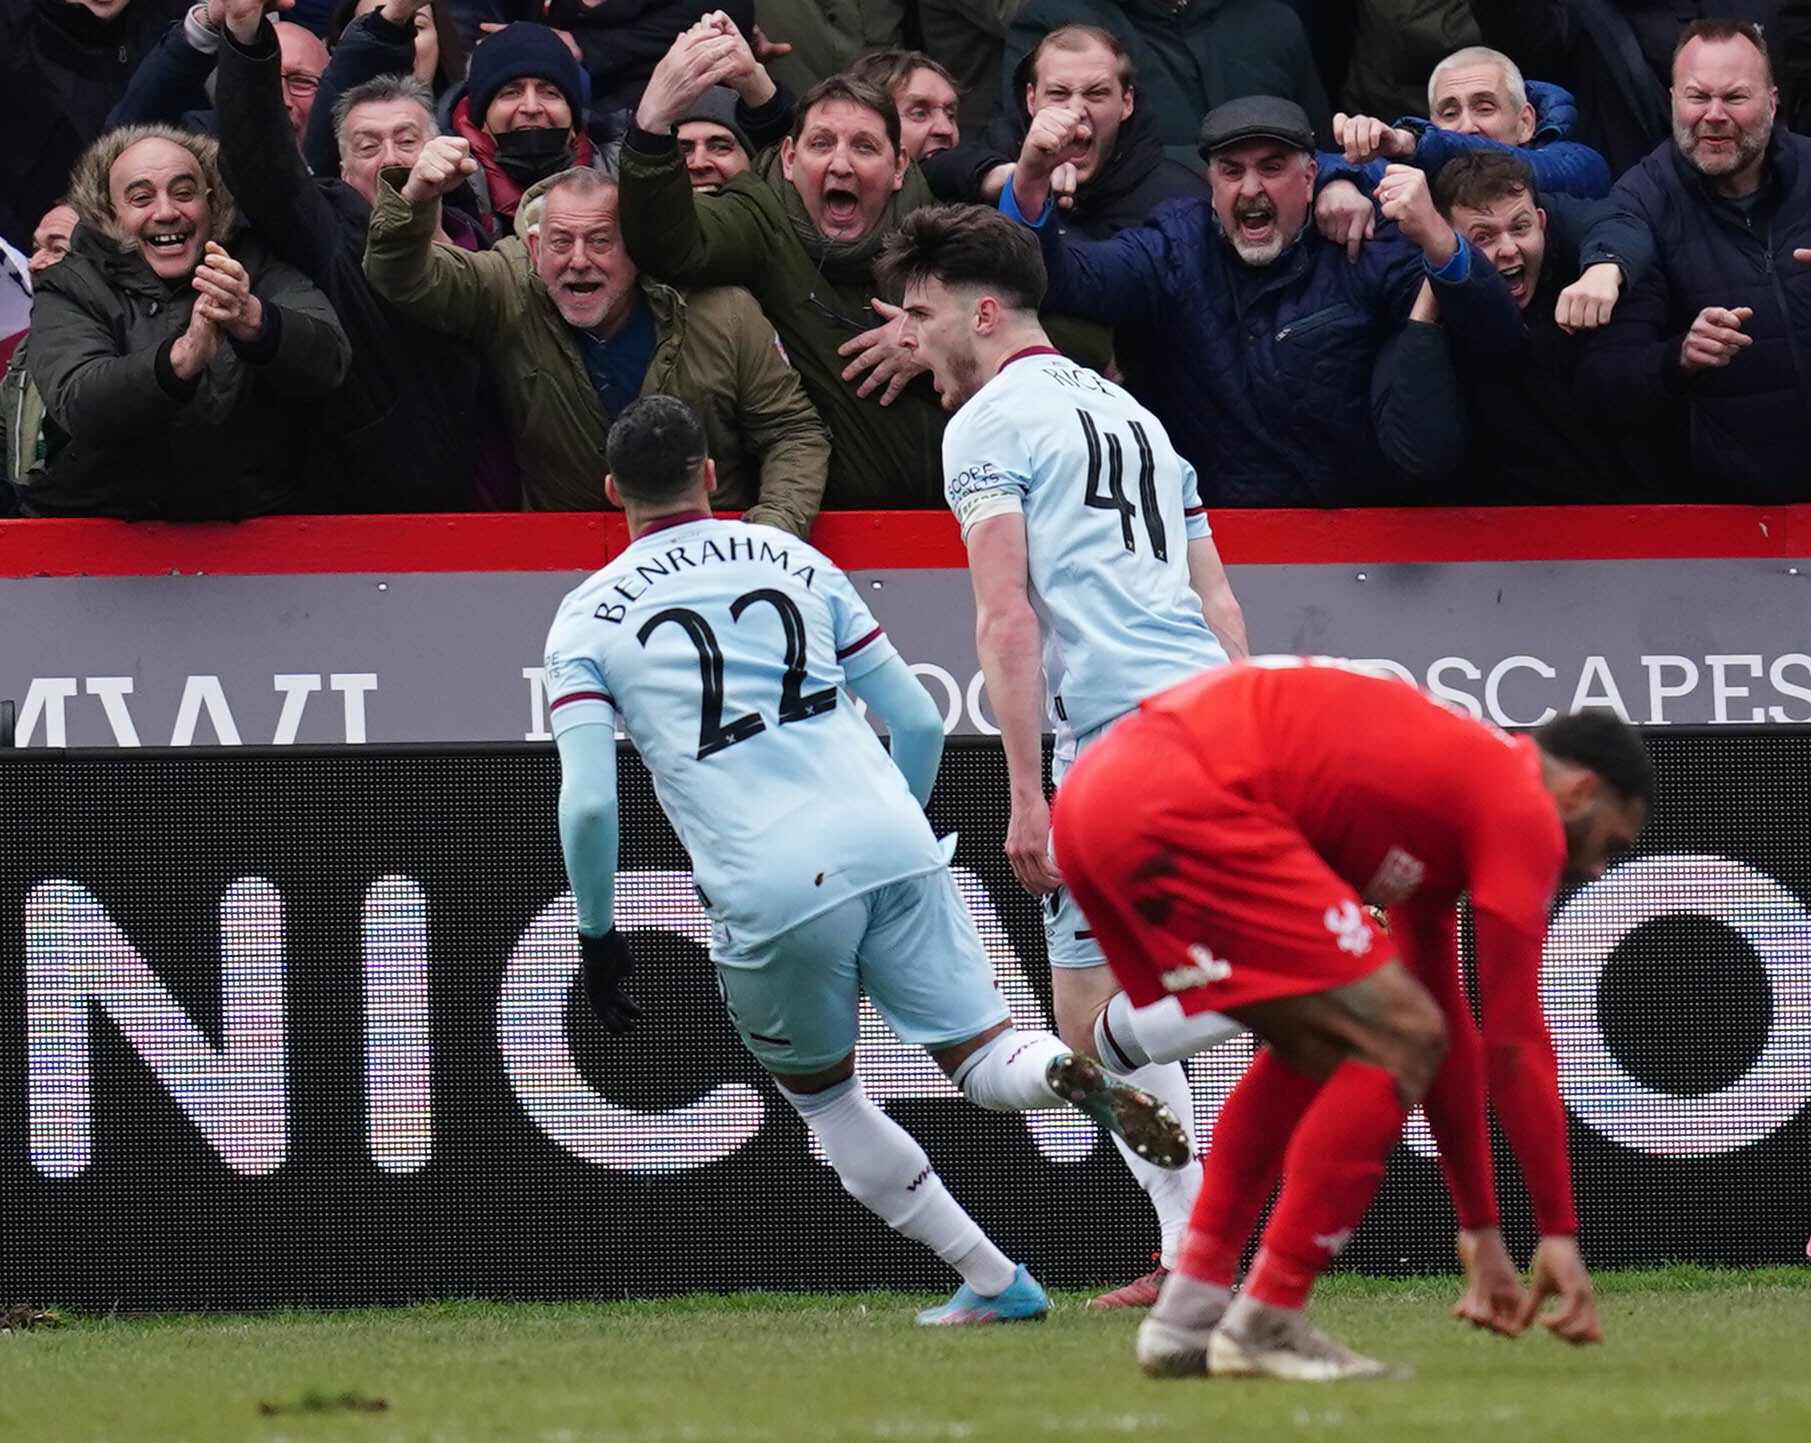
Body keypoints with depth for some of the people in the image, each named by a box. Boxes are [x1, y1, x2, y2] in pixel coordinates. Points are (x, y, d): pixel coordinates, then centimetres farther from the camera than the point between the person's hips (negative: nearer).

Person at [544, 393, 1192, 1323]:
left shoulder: (586, 619, 10)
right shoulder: (794, 560, 19)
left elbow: (588, 801, -2)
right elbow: (918, 722, 18)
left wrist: (597, 935, 11)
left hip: (769, 890, -2)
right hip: (891, 845, 2)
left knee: (818, 1091, 20)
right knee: (987, 1061, 6)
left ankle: (992, 1281, 14)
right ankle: (1071, 1078, -31)